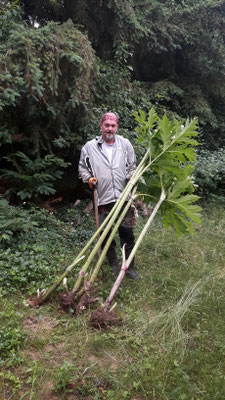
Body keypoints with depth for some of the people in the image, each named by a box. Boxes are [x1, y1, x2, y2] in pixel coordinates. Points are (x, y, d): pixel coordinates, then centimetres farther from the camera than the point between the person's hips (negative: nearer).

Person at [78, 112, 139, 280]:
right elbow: (82, 167, 15)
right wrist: (89, 178, -4)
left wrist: (131, 177, -1)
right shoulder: (90, 146, 6)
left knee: (127, 232, 3)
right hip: (102, 198, 0)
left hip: (123, 196, 1)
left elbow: (132, 165, 18)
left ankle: (129, 267, 18)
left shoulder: (125, 144, 10)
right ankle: (114, 265, 27)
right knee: (105, 234, 7)